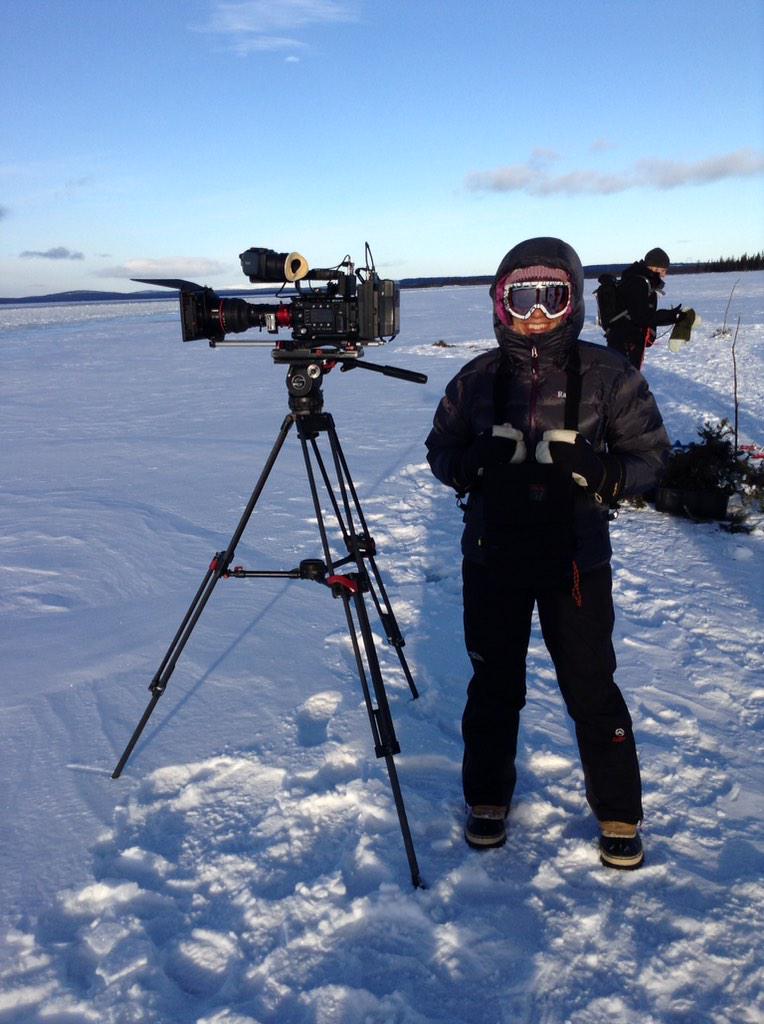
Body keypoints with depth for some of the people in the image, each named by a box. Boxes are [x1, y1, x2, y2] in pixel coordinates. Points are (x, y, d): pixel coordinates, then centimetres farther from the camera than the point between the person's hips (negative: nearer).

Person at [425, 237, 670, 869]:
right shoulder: (477, 378, 1)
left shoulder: (608, 374, -4)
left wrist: (605, 474, -19)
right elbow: (441, 450, 9)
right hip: (492, 556, 2)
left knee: (591, 687, 6)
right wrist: (473, 466, -13)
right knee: (494, 683, 14)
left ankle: (620, 815, 28)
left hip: (576, 560, -1)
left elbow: (650, 453, 2)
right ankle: (488, 798, 35)